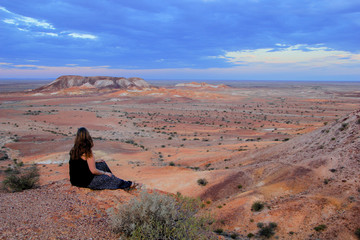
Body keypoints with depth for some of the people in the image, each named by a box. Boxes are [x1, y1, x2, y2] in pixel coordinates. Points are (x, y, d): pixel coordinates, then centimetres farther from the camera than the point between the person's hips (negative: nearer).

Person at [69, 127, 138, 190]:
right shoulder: (87, 152, -23)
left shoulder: (73, 150, -1)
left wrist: (95, 161, 17)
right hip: (86, 182, -8)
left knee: (102, 164, 19)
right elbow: (93, 171, -20)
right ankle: (127, 185, 27)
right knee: (109, 177, 7)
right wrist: (105, 173, -3)